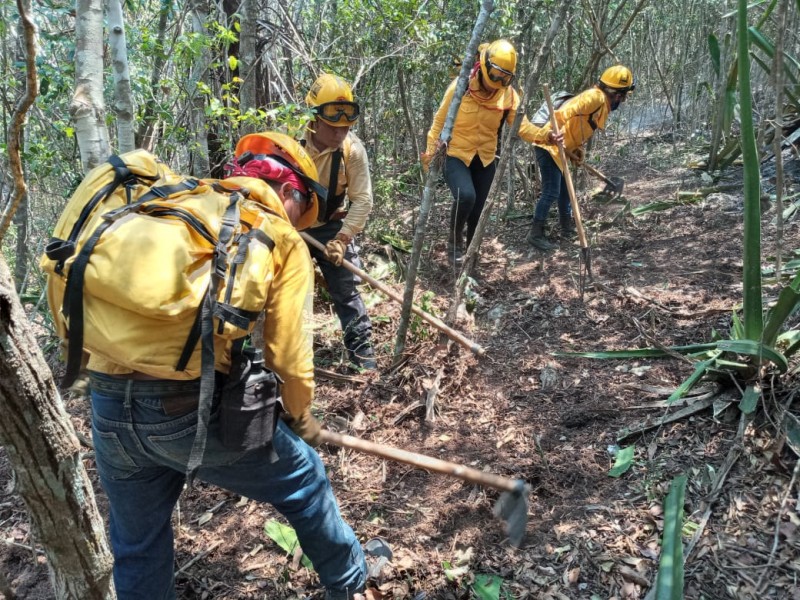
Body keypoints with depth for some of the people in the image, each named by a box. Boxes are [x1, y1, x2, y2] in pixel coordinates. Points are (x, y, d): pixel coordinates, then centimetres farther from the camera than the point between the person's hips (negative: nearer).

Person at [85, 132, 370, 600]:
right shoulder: (284, 240, 2)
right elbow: (288, 354, -4)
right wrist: (302, 418, 16)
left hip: (108, 407, 6)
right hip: (197, 407, -5)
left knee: (138, 550, 25)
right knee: (305, 482, 22)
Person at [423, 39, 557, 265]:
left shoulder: (508, 94, -7)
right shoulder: (460, 87, -16)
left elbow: (521, 125, -12)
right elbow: (440, 119, -8)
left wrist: (543, 136, -30)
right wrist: (431, 150, -13)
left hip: (485, 159, 4)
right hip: (456, 155, -4)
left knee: (477, 210, 9)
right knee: (465, 196, -30)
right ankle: (455, 239, -3)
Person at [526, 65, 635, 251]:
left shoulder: (603, 103, 17)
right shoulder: (596, 96, -14)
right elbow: (568, 111, -28)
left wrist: (578, 150, 10)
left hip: (561, 148, 10)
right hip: (550, 146, -10)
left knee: (565, 190, 19)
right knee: (551, 192, -12)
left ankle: (567, 227, 33)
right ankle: (535, 234, -5)